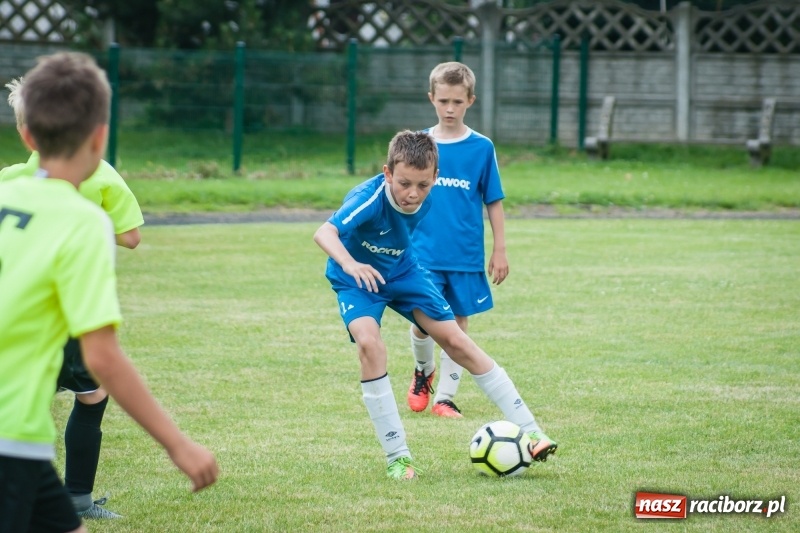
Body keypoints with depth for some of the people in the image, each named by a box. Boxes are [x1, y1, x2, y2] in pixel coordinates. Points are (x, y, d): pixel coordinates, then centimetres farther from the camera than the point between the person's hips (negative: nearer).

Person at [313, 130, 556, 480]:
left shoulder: (427, 202, -17)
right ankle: (396, 457, -18)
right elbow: (324, 233, -52)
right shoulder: (369, 198, -36)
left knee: (455, 340, 0)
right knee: (369, 343, -29)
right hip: (357, 279, -5)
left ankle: (528, 431, 8)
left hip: (401, 271, 5)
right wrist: (350, 264, -70)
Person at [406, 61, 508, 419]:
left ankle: (445, 397, 14)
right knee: (422, 322, -6)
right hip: (424, 254, 0)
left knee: (458, 325, 4)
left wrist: (499, 250, 2)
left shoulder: (481, 148, 0)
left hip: (466, 256, 0)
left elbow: (494, 202, 4)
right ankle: (423, 371, 25)